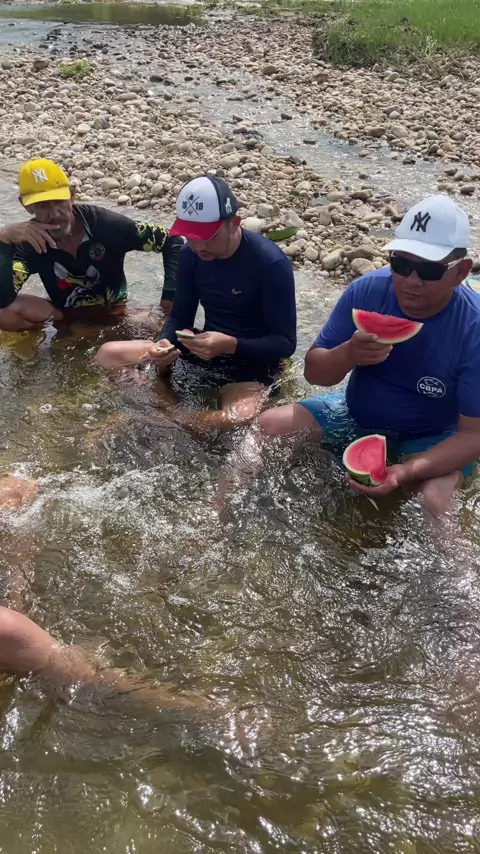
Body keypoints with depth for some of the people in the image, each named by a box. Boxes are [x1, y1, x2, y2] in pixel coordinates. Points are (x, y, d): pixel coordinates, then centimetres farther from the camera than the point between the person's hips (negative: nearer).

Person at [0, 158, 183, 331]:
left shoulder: (105, 223, -22)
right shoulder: (28, 241, -18)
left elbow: (172, 242, -13)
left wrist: (171, 294, -26)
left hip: (114, 314, -2)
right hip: (66, 315, 3)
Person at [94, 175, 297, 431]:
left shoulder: (271, 263, -22)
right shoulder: (191, 255, -5)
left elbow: (285, 342, -19)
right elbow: (181, 317, 4)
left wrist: (231, 345, -34)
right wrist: (165, 343, -20)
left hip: (252, 361, -5)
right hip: (204, 351, 6)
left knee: (237, 420, -39)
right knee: (108, 355, -4)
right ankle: (175, 410, -16)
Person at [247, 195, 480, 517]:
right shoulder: (366, 290, -17)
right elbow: (313, 372, -10)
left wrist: (407, 471, -40)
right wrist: (349, 353, -34)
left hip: (432, 438, -3)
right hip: (357, 414, 4)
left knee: (428, 503, -33)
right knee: (270, 425, -12)